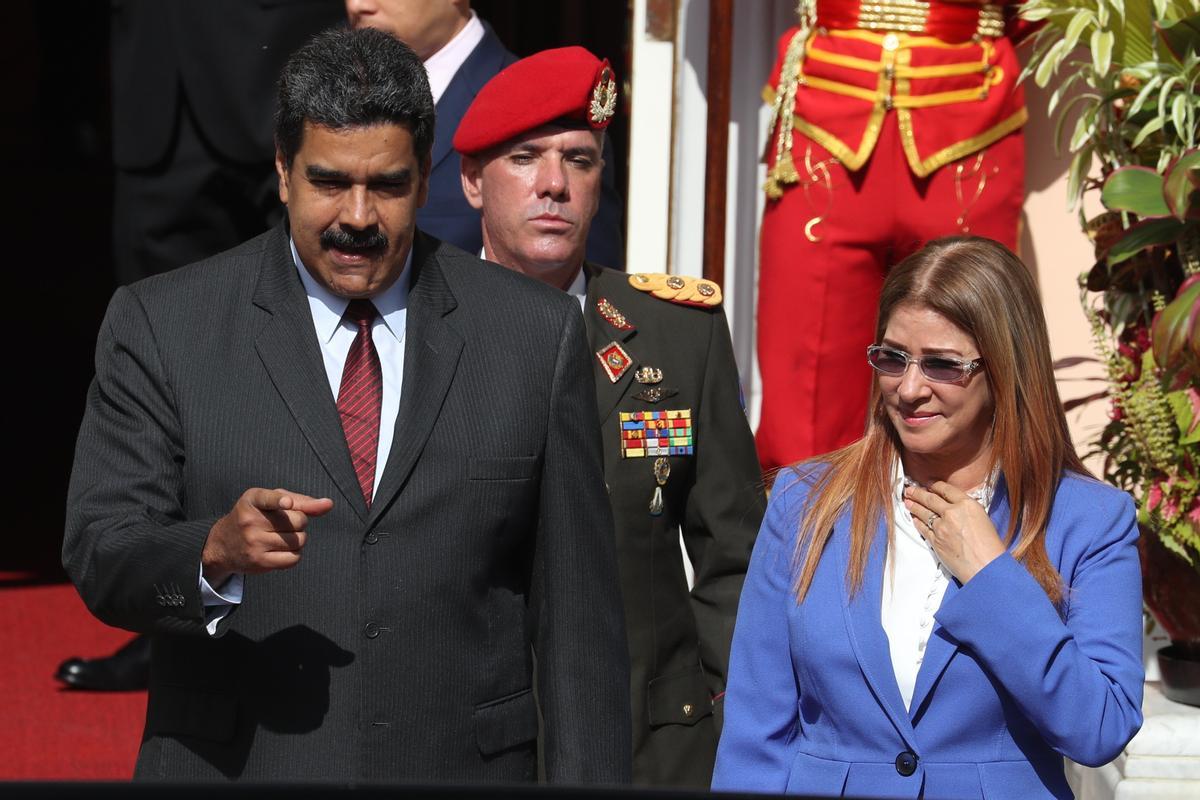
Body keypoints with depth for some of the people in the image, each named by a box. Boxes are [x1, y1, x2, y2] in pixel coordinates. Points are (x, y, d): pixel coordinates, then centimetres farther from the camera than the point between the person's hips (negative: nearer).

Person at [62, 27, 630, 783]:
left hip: (458, 769, 1)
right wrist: (215, 550, -26)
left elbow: (577, 614, 3)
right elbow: (100, 558, -7)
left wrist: (586, 781, -2)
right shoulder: (161, 326, 0)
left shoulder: (536, 335, 3)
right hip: (231, 767, -1)